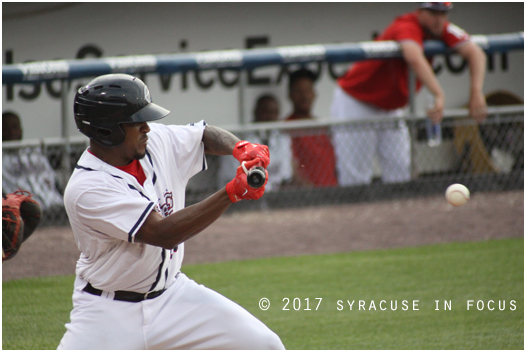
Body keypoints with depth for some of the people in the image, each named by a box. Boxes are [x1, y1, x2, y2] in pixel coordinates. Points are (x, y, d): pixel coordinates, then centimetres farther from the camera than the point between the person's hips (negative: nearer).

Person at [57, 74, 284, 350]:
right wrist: (232, 192, -35)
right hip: (110, 312, -6)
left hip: (171, 294, 6)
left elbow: (206, 135, 15)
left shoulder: (156, 141, -4)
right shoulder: (86, 189, -25)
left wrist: (241, 148, -9)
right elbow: (162, 233, -31)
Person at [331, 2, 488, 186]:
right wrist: (439, 95, -60)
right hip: (355, 103, -8)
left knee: (400, 173, 1)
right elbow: (414, 59, -49)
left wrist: (476, 91, -32)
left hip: (391, 107, 8)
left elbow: (475, 52, -15)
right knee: (355, 179, -11)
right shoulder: (407, 27, -28)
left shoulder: (442, 30, -5)